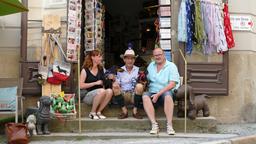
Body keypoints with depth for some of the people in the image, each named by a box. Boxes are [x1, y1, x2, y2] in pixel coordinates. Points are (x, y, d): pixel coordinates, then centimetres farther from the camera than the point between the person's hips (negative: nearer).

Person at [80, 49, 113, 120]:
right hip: (87, 95, -5)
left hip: (99, 94, 5)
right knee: (102, 91, -34)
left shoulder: (101, 69, 13)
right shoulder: (85, 70, -2)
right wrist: (95, 83, -12)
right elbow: (81, 86, -11)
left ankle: (98, 112, -14)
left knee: (110, 91, -27)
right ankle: (92, 113, -16)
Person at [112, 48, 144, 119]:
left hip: (135, 95, -1)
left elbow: (143, 85, 4)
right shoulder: (120, 70, 7)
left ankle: (135, 110, -16)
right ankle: (124, 110, -17)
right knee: (115, 87, -26)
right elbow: (116, 83, 4)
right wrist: (115, 84, -20)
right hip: (123, 95, 1)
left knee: (139, 86, -29)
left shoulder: (138, 70, 6)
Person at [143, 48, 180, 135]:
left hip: (165, 93, -3)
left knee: (167, 94, -37)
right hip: (153, 93, 3)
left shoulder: (171, 66, 1)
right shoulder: (151, 65, 18)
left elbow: (172, 84, -10)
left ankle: (169, 125, -36)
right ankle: (154, 124, -34)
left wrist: (158, 94, -18)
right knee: (145, 96, -29)